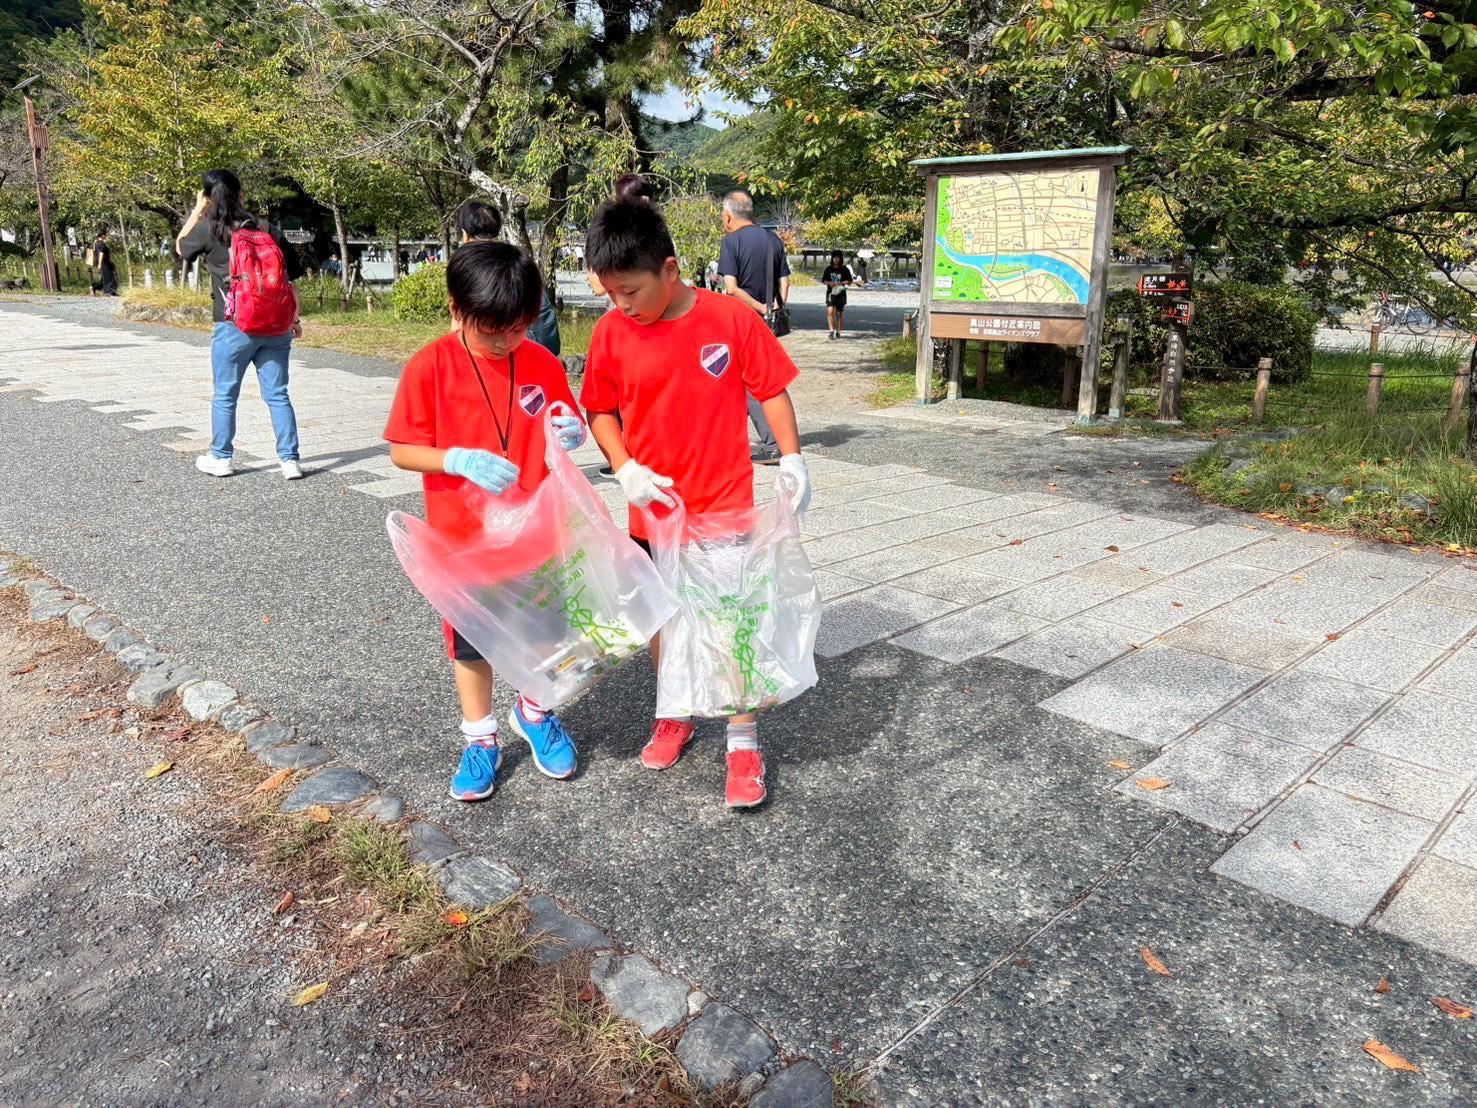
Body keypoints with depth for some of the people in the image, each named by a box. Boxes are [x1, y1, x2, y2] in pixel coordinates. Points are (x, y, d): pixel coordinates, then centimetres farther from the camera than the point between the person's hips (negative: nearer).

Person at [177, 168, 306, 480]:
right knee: (277, 395, 6)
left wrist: (196, 211, 17)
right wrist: (294, 318, 13)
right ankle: (289, 460, 5)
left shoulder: (208, 230, -4)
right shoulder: (267, 228, 4)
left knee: (225, 396, 11)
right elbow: (292, 273, 6)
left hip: (234, 327, -3)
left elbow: (180, 246, 17)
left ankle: (220, 458, 21)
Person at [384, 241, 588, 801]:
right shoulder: (430, 366, -12)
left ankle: (533, 712, 43)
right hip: (465, 536, -2)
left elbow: (568, 429, 6)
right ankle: (479, 739, 32)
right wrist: (461, 460, -26)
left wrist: (571, 436, -18)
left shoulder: (543, 364, -5)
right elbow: (401, 451, -9)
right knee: (472, 642, 13)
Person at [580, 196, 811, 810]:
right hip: (653, 506, 3)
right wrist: (625, 468, -10)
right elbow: (601, 411, 5)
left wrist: (791, 458, -9)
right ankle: (674, 718, 38)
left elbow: (771, 389, -2)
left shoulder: (732, 318, -12)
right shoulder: (612, 331, -5)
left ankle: (743, 742, 16)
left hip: (725, 505, -3)